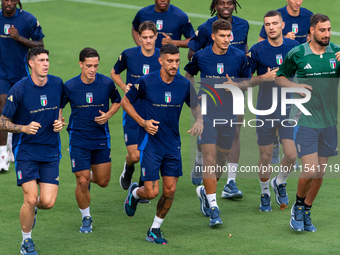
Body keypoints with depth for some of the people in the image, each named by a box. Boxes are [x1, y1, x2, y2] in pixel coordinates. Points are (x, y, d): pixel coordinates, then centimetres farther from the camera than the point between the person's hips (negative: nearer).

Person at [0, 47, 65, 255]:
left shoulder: (57, 84, 1)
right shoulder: (18, 90, -12)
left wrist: (59, 122, 2)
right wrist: (24, 128, -21)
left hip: (51, 151, 3)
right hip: (26, 150, -3)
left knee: (48, 202, -6)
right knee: (31, 199, -11)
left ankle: (32, 209, 32)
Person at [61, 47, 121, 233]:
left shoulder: (107, 83, -8)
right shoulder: (69, 86, -10)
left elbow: (117, 101, 11)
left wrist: (108, 115, -7)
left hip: (101, 138, 2)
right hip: (78, 139, -2)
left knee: (103, 181, 7)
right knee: (82, 182, -7)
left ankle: (89, 176, 44)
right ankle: (86, 218, 15)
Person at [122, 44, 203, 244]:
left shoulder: (184, 84, -3)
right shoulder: (146, 82, -12)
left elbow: (195, 106, 12)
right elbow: (126, 102, 0)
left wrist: (199, 120, -10)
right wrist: (143, 122, -11)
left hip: (173, 145, 4)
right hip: (150, 143, -4)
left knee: (170, 190, 2)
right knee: (152, 192, -8)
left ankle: (155, 229, 22)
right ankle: (135, 193, 29)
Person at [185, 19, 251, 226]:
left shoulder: (239, 57, -2)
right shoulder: (201, 56, -2)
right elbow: (189, 75, 18)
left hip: (229, 114, 2)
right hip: (206, 112, -2)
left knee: (222, 157, 12)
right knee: (209, 157, -13)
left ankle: (206, 191, 39)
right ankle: (213, 208, -13)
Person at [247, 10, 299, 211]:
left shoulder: (294, 47, 0)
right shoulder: (257, 50, -6)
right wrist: (265, 77, -16)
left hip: (289, 109, 1)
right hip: (265, 110, -1)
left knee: (291, 155, -7)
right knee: (266, 156, 5)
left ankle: (280, 182, 23)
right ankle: (265, 193, 27)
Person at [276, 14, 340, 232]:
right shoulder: (297, 54, -5)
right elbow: (280, 77, 9)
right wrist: (295, 86, -10)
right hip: (305, 121, -3)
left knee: (320, 171, 9)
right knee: (310, 170, -11)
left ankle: (306, 213, 27)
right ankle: (298, 206, 16)